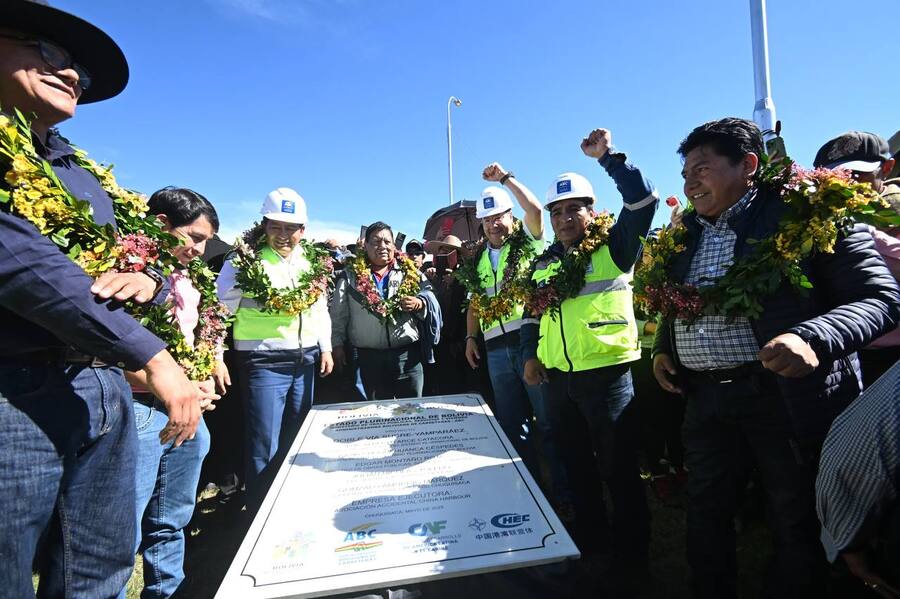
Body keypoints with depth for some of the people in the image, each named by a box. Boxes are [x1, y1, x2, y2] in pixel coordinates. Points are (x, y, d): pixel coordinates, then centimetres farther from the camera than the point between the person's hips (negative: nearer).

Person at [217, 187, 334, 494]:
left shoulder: (313, 261, 9)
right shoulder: (244, 261, -6)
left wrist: (325, 347, 11)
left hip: (306, 359, 5)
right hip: (263, 361, -5)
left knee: (296, 439, 18)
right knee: (264, 444, 1)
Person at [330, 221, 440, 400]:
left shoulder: (411, 272, 7)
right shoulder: (350, 276, 7)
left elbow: (431, 300, 4)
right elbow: (338, 314, 11)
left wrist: (419, 303, -17)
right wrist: (338, 344, 6)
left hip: (408, 354, 0)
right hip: (369, 357, 0)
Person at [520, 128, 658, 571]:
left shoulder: (614, 248, -4)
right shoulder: (543, 264, 11)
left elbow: (643, 200, -17)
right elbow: (532, 312, 18)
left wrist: (608, 156, -19)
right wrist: (530, 354, 8)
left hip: (606, 375, -6)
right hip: (558, 379, 6)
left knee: (619, 469, 7)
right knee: (576, 467, 20)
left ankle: (630, 554, 28)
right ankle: (589, 539, 41)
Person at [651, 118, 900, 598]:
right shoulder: (686, 233, 11)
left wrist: (812, 339, -27)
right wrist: (662, 347, 8)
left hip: (787, 395, -5)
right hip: (704, 398, 5)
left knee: (796, 523, 12)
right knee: (704, 517, 16)